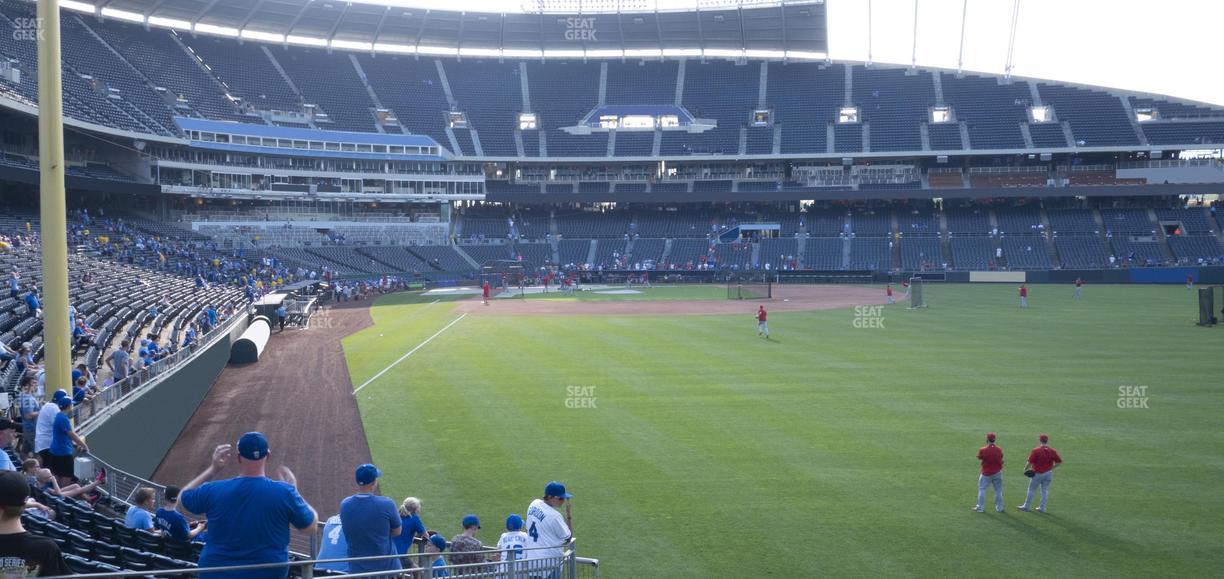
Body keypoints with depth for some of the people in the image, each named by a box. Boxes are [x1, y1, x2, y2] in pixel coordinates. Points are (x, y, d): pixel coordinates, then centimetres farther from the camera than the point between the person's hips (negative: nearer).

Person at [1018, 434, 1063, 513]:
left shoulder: (1036, 451, -16)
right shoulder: (1052, 451, -1)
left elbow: (1030, 462, -18)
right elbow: (1059, 462, 2)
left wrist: (1025, 469, -3)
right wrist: (1051, 468, 10)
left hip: (1038, 473, -4)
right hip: (1048, 473, 4)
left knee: (1031, 489, 9)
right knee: (1045, 490, 14)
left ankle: (1026, 506, 19)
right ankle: (1042, 508, 17)